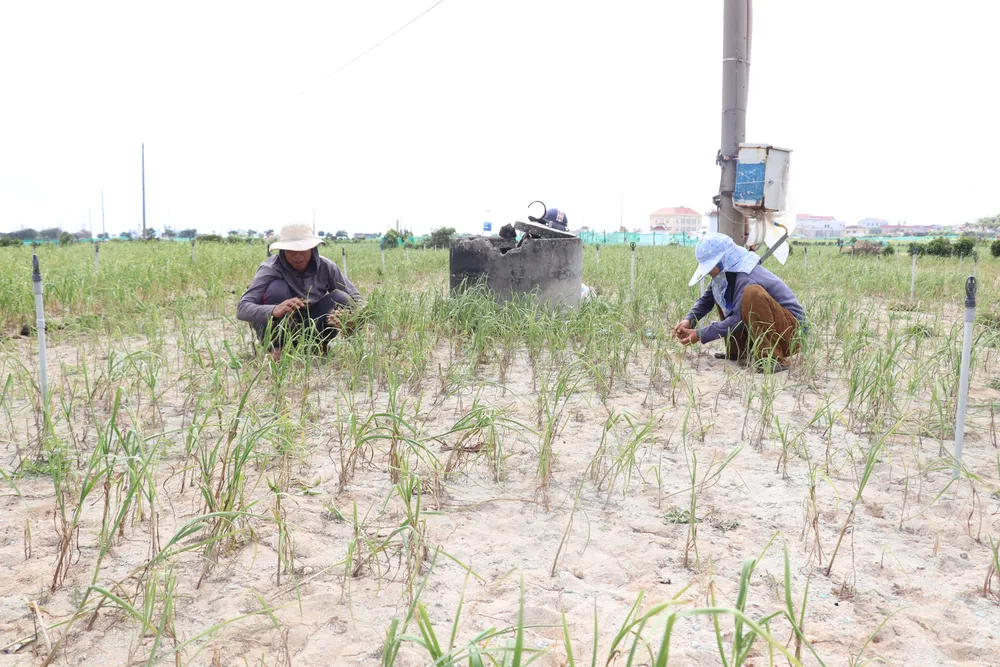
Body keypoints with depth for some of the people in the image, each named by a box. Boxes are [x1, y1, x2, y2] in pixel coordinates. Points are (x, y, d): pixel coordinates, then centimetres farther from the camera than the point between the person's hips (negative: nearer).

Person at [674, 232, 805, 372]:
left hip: (790, 327, -9)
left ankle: (773, 359, -30)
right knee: (718, 293, 9)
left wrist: (700, 335, -23)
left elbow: (738, 319, -28)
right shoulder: (726, 274, 2)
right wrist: (688, 320, -12)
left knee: (752, 293, -35)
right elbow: (707, 298, 7)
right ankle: (739, 351, 5)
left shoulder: (746, 278, -25)